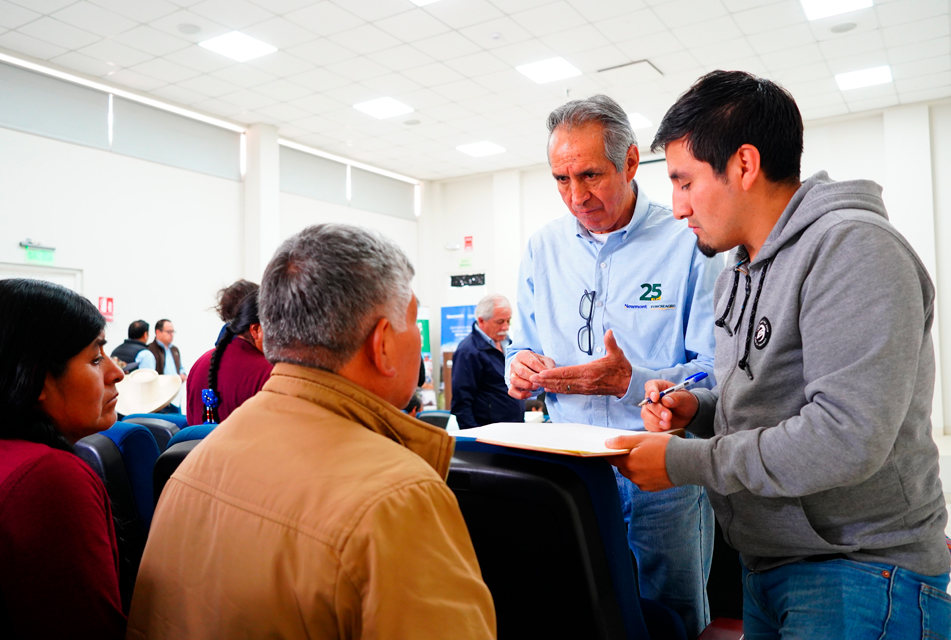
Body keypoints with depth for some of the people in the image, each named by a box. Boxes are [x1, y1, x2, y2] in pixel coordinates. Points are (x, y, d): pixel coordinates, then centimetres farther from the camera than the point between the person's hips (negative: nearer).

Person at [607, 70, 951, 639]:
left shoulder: (851, 246, -19)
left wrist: (682, 461, -21)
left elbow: (846, 437, -28)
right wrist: (700, 409, -1)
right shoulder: (741, 276, 9)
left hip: (860, 575, -8)